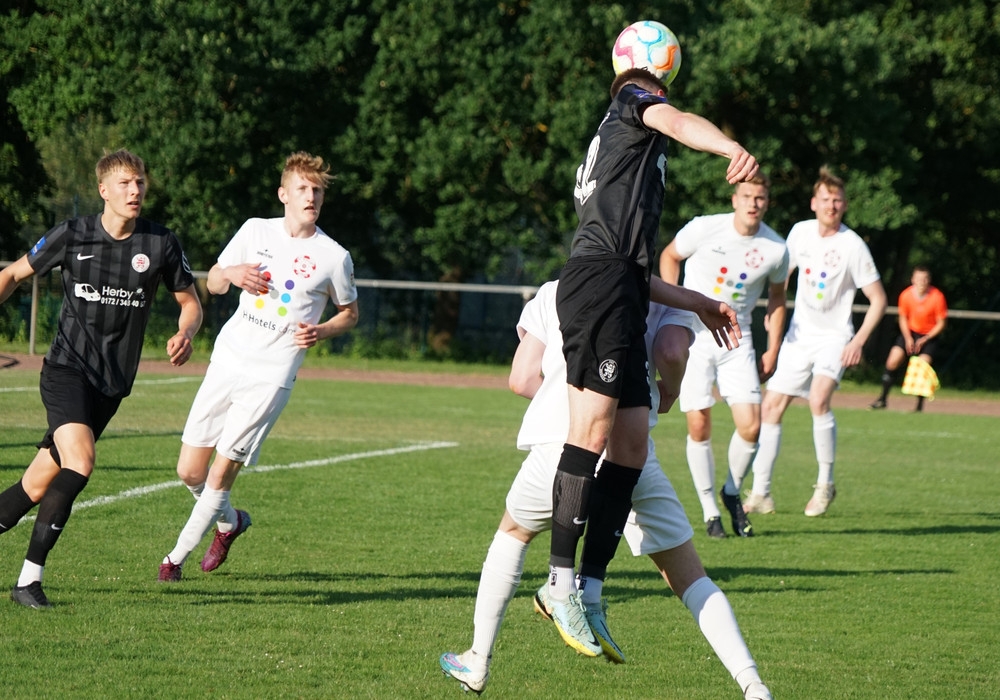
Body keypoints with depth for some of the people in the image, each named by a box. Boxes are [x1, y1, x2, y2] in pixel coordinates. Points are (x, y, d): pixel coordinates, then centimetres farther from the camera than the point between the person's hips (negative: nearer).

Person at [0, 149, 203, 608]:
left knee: (40, 485, 3)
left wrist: (186, 334, -10)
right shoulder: (72, 236, -3)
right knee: (80, 463, -25)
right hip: (66, 371, -3)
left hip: (112, 386, 3)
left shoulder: (161, 244, 0)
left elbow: (190, 302, 11)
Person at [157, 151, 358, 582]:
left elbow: (350, 313, 11)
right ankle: (228, 522, 33)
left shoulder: (333, 257, -3)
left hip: (272, 374, -4)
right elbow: (213, 283, 15)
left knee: (220, 473, -7)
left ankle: (178, 556, 9)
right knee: (190, 471, 3)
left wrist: (322, 331, -10)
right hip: (228, 357, 4)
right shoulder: (256, 231, 5)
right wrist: (231, 273, -9)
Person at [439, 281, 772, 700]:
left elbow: (522, 379, 10)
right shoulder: (658, 300, 16)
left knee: (513, 533, 30)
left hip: (559, 445, 1)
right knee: (690, 580, 7)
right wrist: (657, 401, 14)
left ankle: (477, 661, 32)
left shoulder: (553, 294, 19)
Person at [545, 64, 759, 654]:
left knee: (632, 444, 3)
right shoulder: (635, 99, 14)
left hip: (624, 298, 10)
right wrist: (733, 149, -31)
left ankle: (590, 589, 1)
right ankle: (561, 580, -22)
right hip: (599, 277, -10)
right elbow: (677, 123, -11)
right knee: (595, 423, -18)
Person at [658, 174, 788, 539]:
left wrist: (773, 350, 9)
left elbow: (777, 297, 12)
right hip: (693, 335, -2)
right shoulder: (704, 229, -11)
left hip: (737, 341, 2)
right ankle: (710, 511, 9)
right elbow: (669, 255, 7)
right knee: (699, 427, -6)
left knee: (750, 427, -9)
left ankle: (732, 492, 19)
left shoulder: (776, 249, -4)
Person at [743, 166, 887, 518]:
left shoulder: (853, 245, -13)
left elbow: (878, 299, -9)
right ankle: (760, 493, 8)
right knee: (770, 406, 0)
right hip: (799, 334, 5)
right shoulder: (800, 232, 2)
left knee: (819, 400, -27)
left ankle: (825, 484, -12)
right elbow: (783, 272, 21)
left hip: (834, 337, -5)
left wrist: (858, 341, -17)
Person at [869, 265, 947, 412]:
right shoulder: (906, 295, -12)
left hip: (929, 336, -3)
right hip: (910, 332, 3)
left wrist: (925, 339, -18)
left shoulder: (937, 297, -19)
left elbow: (941, 323, -11)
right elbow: (903, 318, 3)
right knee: (892, 361, -12)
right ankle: (883, 398, 2)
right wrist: (908, 338, -10)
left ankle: (920, 405, -5)